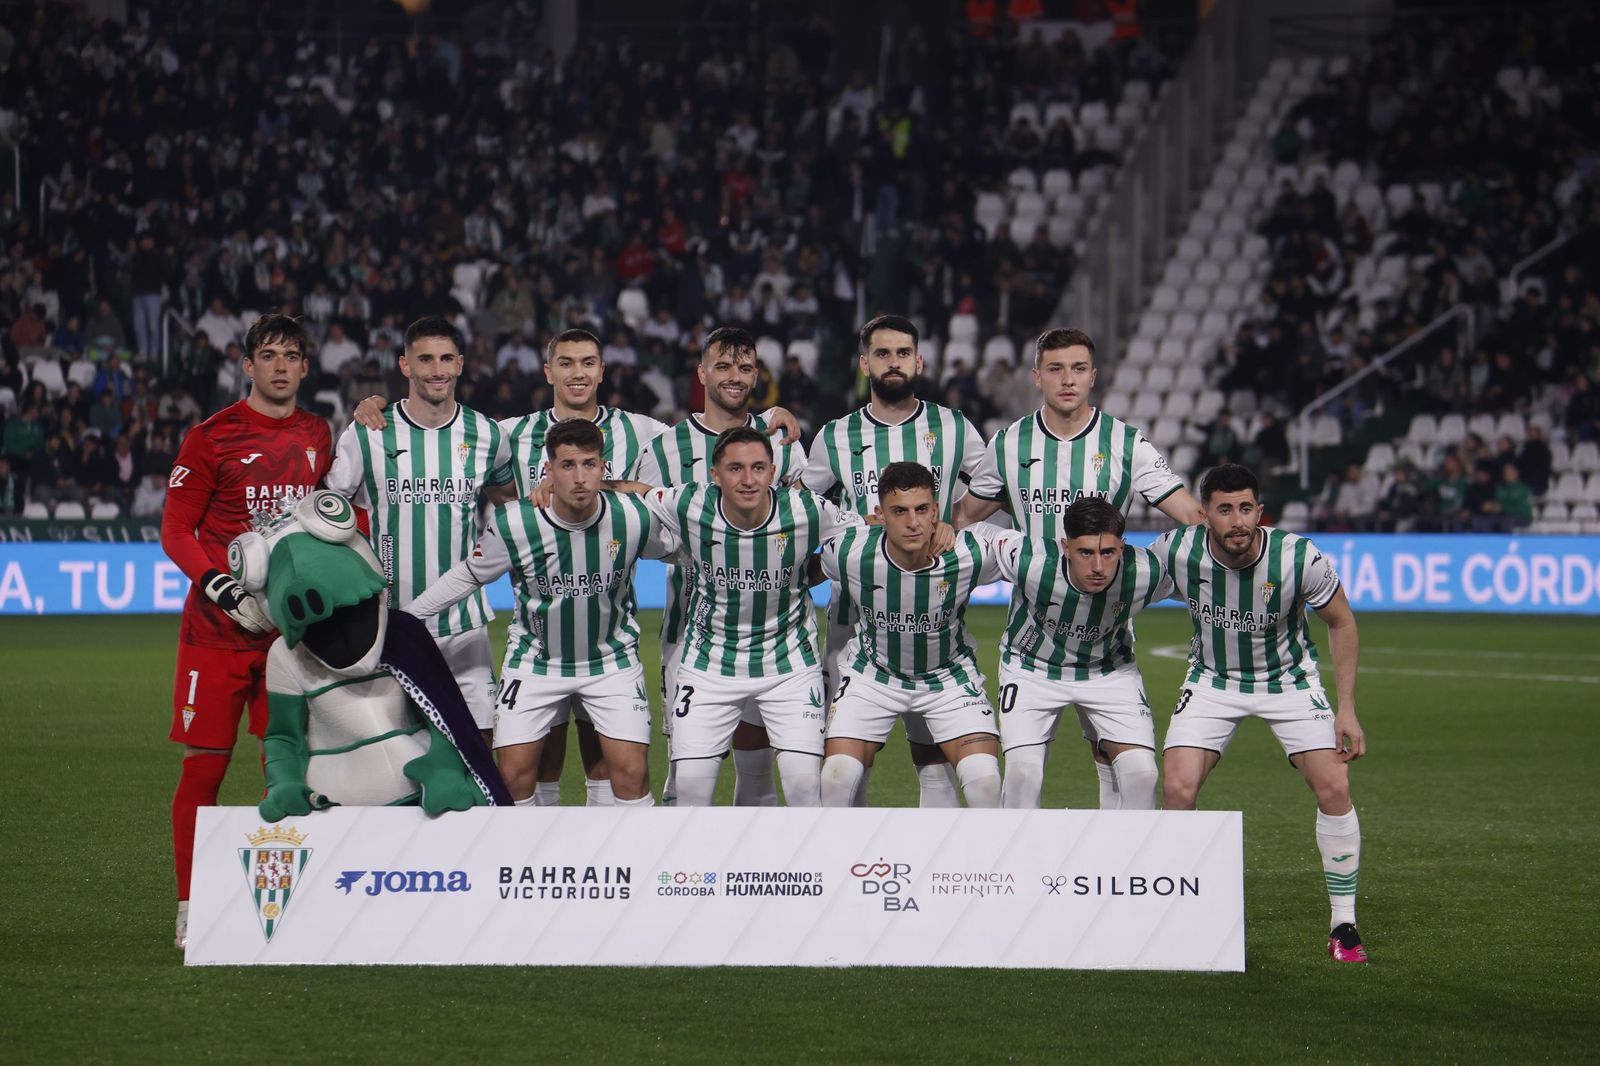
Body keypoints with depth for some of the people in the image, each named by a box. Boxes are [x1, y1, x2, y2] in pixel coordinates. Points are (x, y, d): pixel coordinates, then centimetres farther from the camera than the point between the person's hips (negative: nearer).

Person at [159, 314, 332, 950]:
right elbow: (175, 530, -4)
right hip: (216, 632, -4)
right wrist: (224, 591, -18)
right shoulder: (212, 437, -4)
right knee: (205, 764, -3)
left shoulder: (319, 438, 11)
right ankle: (191, 908, 5)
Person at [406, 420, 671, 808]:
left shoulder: (634, 518, -18)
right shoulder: (512, 524, -20)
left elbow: (675, 548, 5)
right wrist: (404, 616, -1)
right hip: (535, 658, 0)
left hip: (612, 657, 0)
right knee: (514, 773, -6)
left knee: (631, 772, -10)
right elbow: (468, 575, -2)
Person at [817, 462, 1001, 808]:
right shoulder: (848, 552, -25)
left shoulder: (971, 555, -25)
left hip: (949, 675, 0)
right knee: (837, 777, -12)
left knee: (985, 780, -16)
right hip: (872, 673, 0)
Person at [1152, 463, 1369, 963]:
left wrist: (1347, 709, -10)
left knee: (1333, 788, -14)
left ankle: (1343, 926, 1)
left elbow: (1341, 623, -8)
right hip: (1212, 680, 1)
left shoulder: (1299, 558, -26)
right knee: (1177, 790, -16)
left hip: (1289, 679, -1)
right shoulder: (1175, 551, -24)